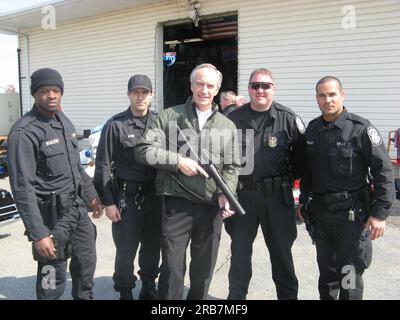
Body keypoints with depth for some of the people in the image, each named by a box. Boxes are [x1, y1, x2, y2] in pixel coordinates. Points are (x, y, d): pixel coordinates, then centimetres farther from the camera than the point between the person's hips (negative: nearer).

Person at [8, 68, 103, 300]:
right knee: (53, 279, 4)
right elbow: (23, 188, -20)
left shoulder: (65, 122, 8)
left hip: (78, 208, 8)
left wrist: (91, 196, 19)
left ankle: (85, 297, 44)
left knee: (86, 263, 21)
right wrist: (38, 234, -22)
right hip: (52, 215, -8)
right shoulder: (24, 132, -18)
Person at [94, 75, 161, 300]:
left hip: (155, 194, 3)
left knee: (153, 245, 15)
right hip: (127, 196, -3)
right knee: (126, 249, 4)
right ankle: (125, 292, 26)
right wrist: (108, 201, -7)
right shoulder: (116, 125, -5)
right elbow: (103, 166, -4)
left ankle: (149, 288, 37)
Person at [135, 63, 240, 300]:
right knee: (172, 265, 5)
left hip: (212, 206, 3)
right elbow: (143, 149, -4)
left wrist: (225, 194, -9)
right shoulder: (169, 116, 2)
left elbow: (232, 168, 9)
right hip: (177, 204, -3)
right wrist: (178, 161, -14)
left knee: (204, 267, 16)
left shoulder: (228, 126, 10)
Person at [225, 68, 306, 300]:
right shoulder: (234, 119, 1)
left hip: (278, 195, -1)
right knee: (240, 251, 13)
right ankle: (236, 294, 31)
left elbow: (301, 155, 3)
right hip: (242, 194, 1)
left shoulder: (288, 119, -3)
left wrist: (289, 179, 3)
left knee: (281, 251, 13)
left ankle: (288, 295, 32)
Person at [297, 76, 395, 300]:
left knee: (349, 276, 0)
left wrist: (380, 213, -15)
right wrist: (304, 200, 16)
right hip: (320, 212, 6)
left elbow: (383, 171, -12)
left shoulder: (360, 128, -10)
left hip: (351, 213, -5)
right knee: (327, 271, 19)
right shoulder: (312, 129, 7)